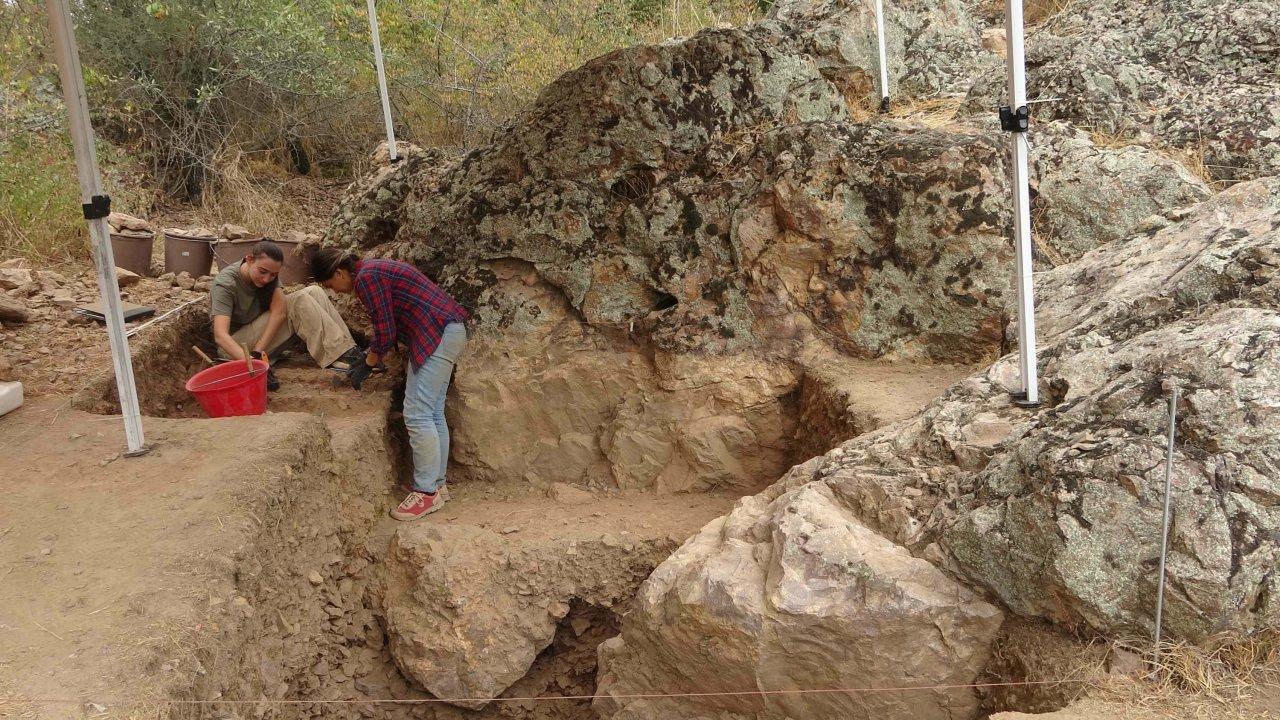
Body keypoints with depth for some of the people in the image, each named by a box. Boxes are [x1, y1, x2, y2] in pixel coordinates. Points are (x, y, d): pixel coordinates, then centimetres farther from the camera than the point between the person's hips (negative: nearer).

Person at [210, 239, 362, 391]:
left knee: (314, 292, -10)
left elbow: (279, 310, -21)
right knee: (299, 302, -25)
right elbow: (220, 335, -38)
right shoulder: (224, 285, -26)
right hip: (234, 346, -7)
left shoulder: (269, 273, -8)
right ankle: (341, 357, -29)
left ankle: (348, 349, -21)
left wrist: (258, 350, -34)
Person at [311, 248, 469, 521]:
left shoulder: (366, 277, -12)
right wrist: (367, 359, 25)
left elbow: (385, 332, -13)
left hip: (436, 337, -10)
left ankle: (427, 492, -4)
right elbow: (390, 326, 25)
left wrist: (367, 365, 1)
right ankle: (437, 485, 18)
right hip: (449, 333, 10)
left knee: (417, 414, -8)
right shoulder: (375, 270, 19)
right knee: (433, 414, 13)